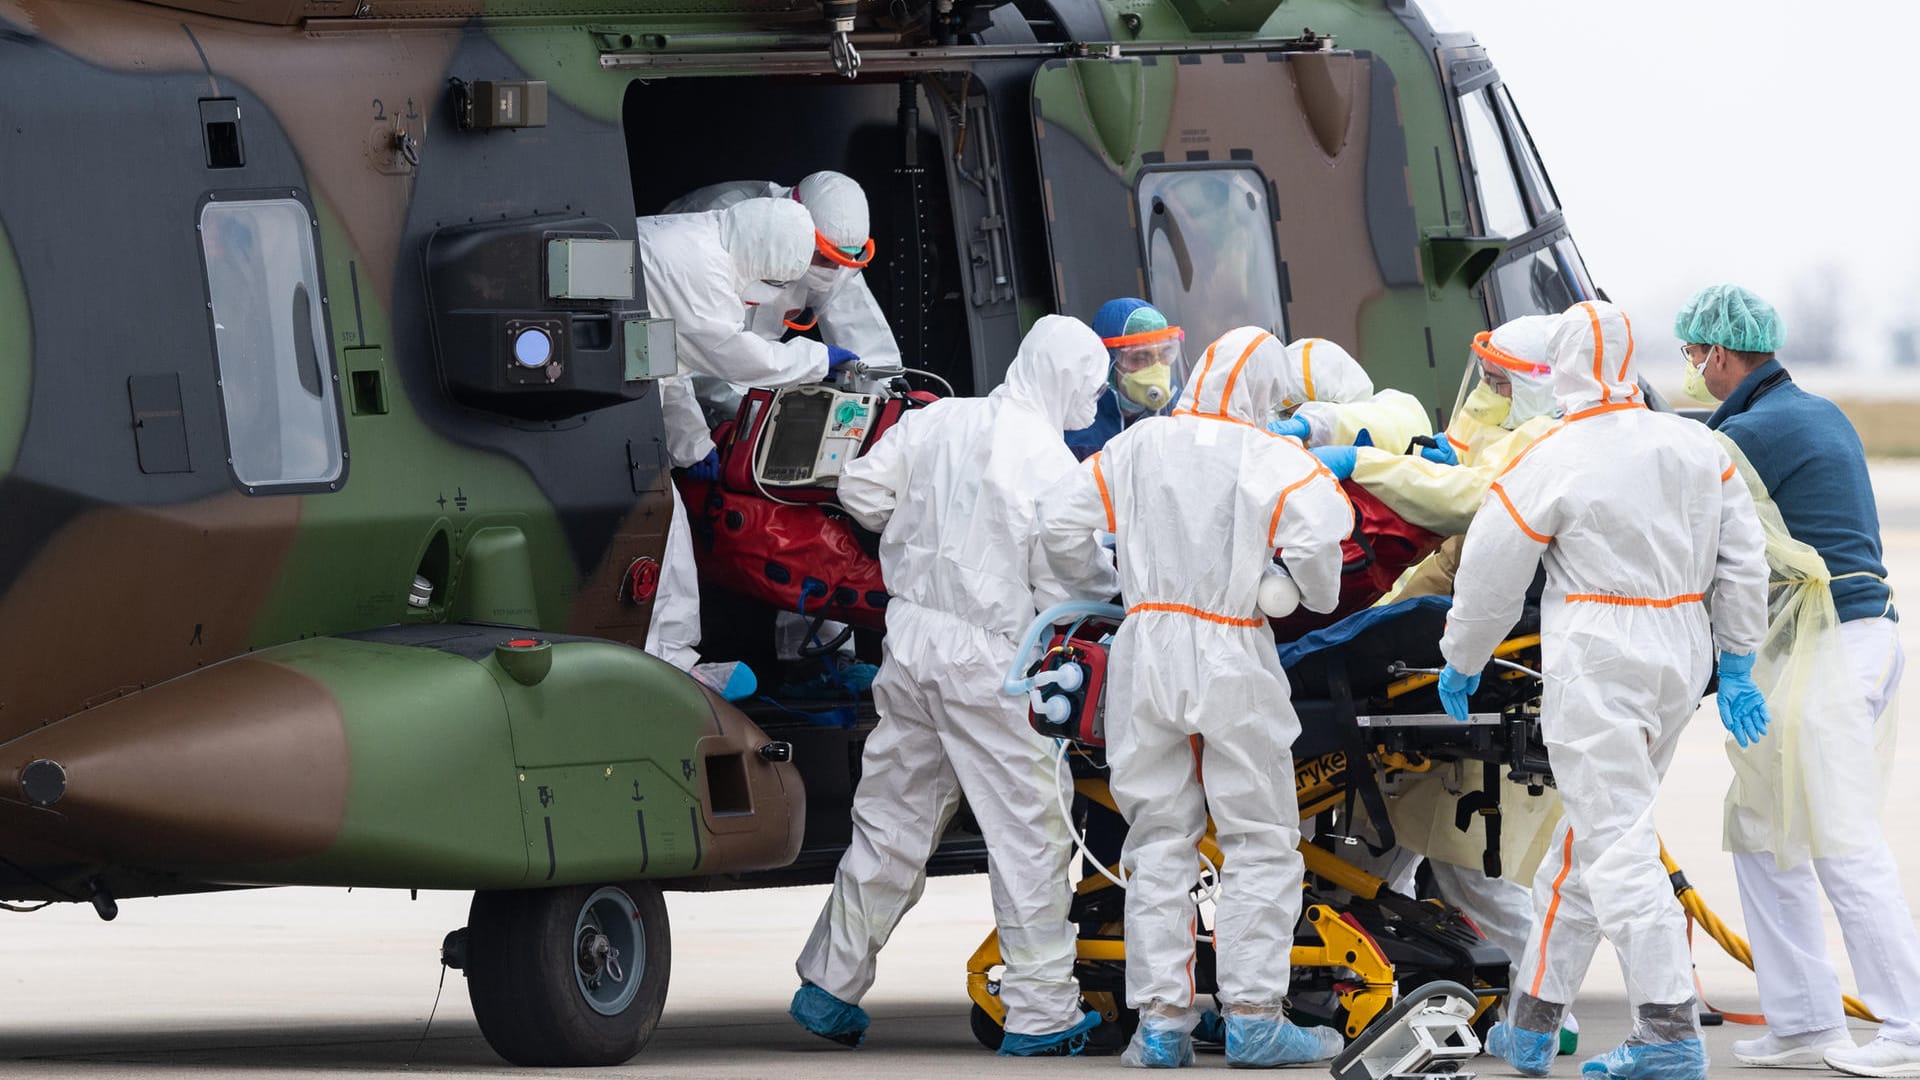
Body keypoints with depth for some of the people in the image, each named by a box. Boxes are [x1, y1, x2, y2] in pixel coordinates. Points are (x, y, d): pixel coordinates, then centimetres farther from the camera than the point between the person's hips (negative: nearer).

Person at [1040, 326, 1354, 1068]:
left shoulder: (1136, 447, 5)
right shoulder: (1272, 459, -6)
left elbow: (1060, 526, 2)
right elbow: (1317, 539, -18)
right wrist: (1320, 596, 4)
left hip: (1147, 650, 4)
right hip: (1233, 660, -4)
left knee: (1158, 845, 10)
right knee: (1260, 843, 4)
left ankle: (1160, 1022, 6)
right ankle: (1251, 1016, -3)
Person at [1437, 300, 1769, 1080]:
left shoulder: (1549, 464, -9)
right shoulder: (1695, 447, 7)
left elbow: (1489, 581, -2)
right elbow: (1741, 563, 10)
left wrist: (1461, 665, 14)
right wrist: (1736, 667, 18)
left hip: (1597, 664, -7)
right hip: (1679, 660, 7)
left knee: (1615, 845, -7)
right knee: (1587, 839, 15)